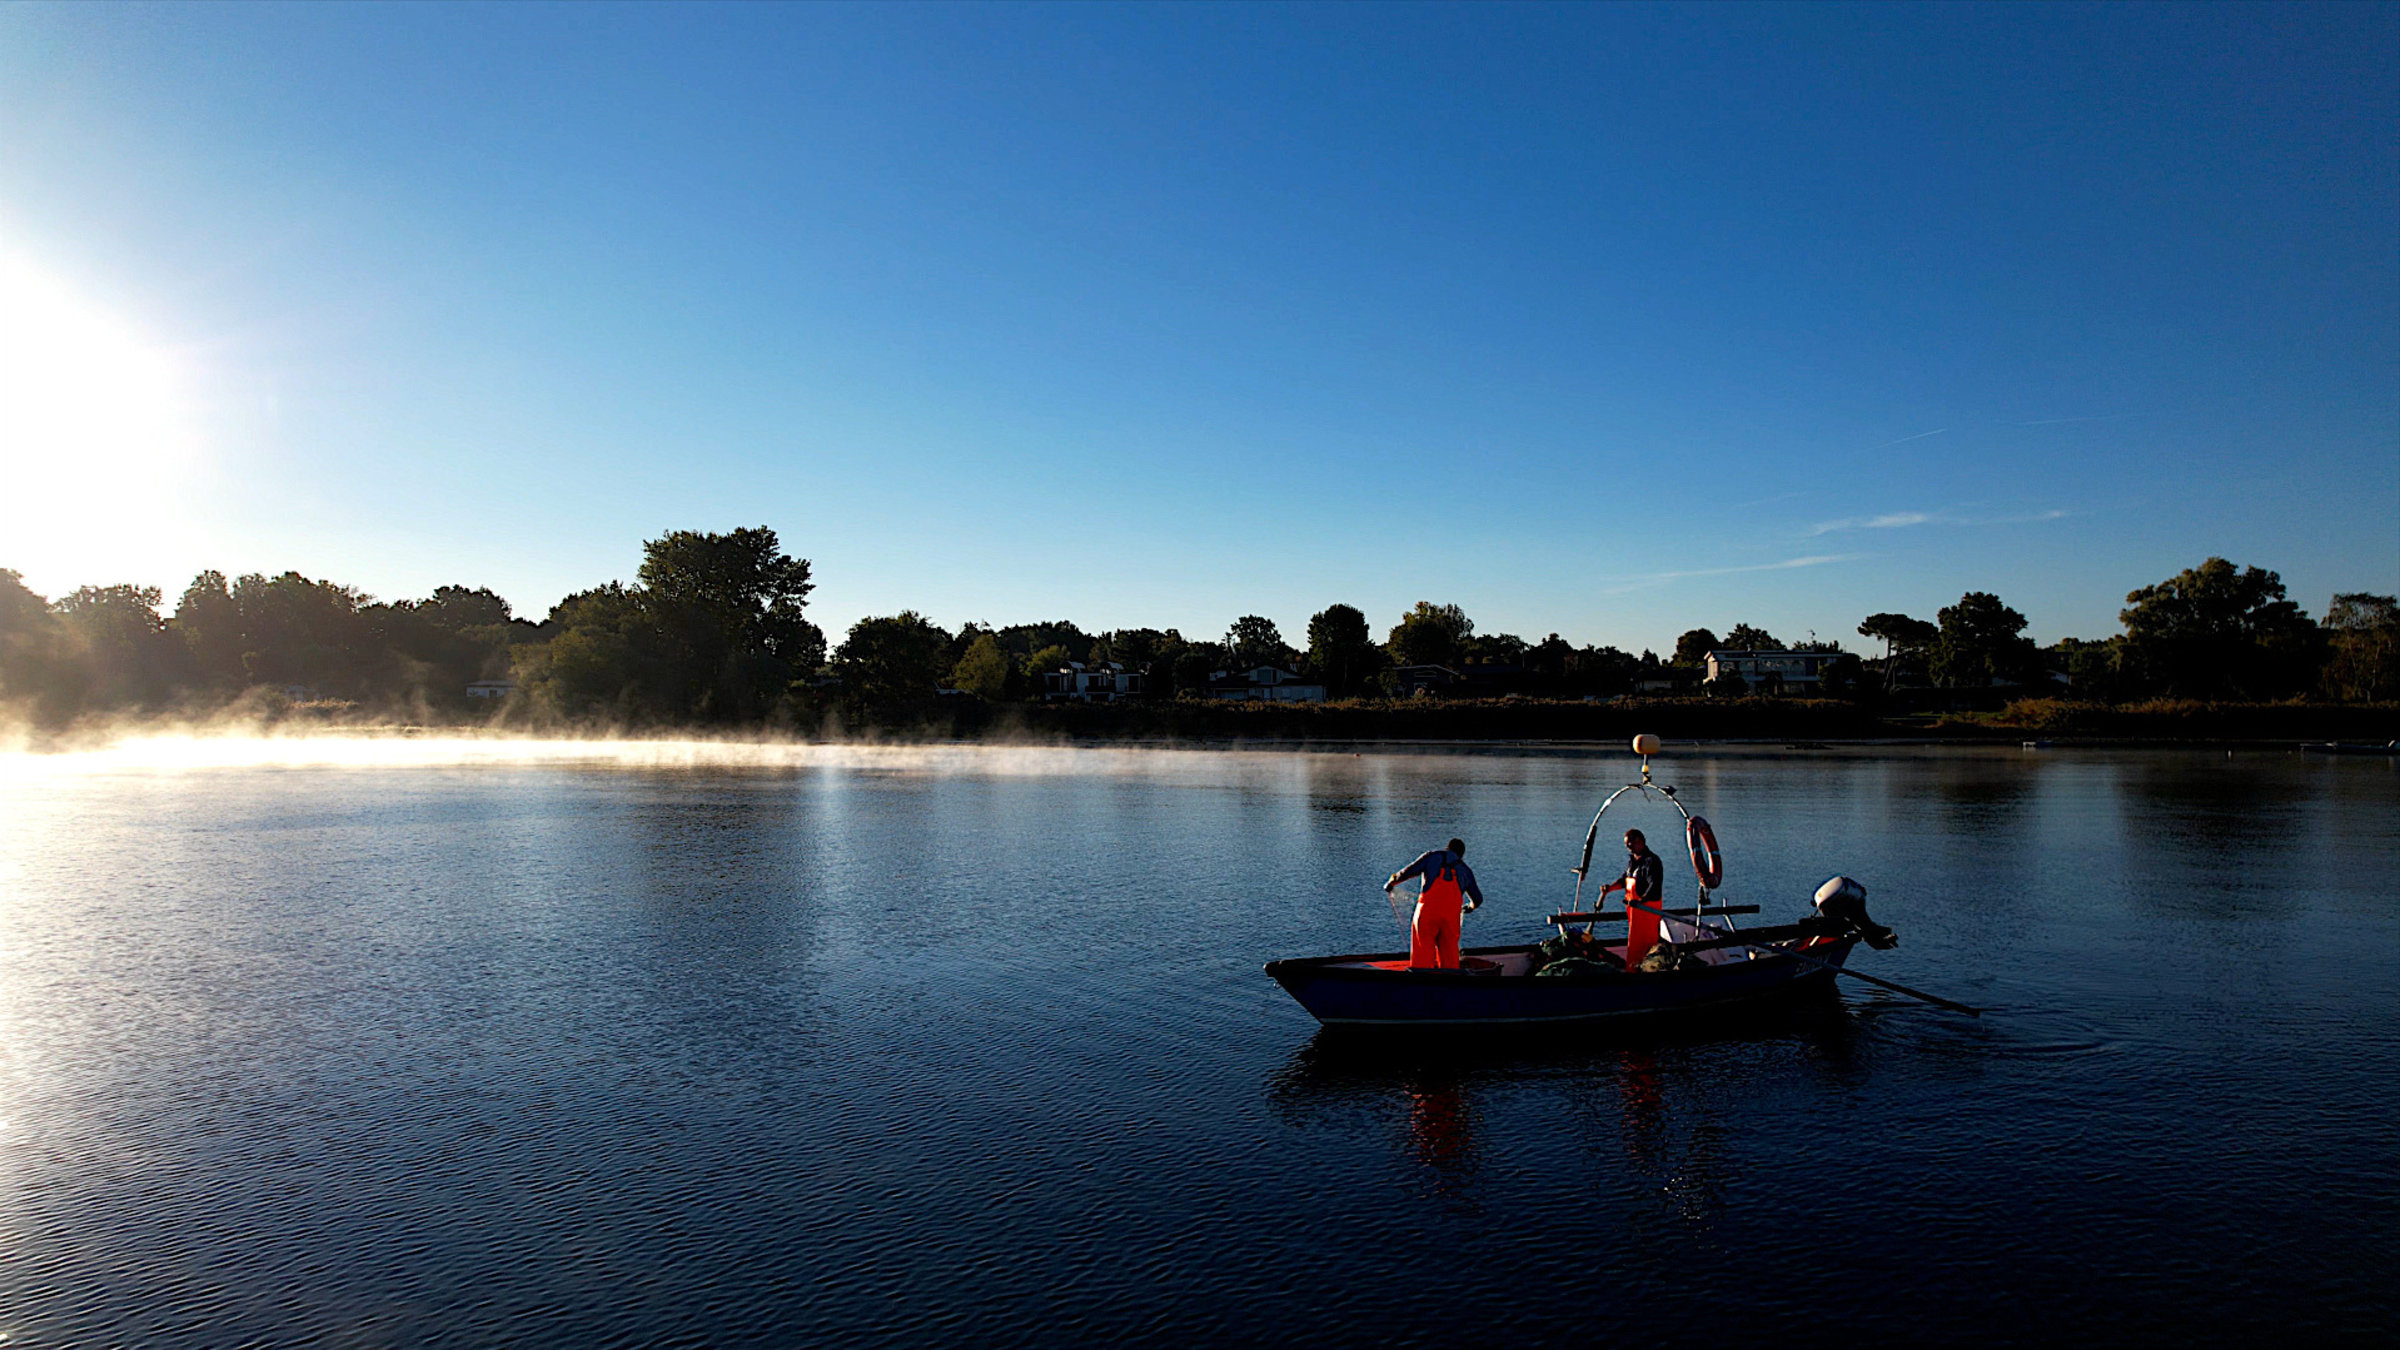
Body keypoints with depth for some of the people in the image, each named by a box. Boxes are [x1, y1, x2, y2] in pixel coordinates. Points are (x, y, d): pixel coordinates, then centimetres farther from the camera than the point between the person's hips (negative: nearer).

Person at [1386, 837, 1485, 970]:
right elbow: (1478, 899, 33)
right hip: (1451, 915, 3)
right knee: (1449, 955, 11)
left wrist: (1391, 882, 21)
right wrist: (1471, 907, 55)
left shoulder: (1432, 856, 14)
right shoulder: (1465, 870, 24)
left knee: (1422, 956, -1)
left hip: (1428, 911, -3)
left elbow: (1407, 872, 4)